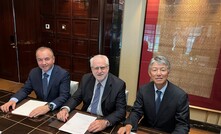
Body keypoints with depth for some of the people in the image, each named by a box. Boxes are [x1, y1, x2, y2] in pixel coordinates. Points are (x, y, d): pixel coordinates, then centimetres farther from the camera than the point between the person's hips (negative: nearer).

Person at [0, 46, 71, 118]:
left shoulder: (63, 74, -16)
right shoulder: (33, 72, 2)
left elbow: (64, 96, -24)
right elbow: (25, 89, 7)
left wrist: (48, 107, -40)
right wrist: (13, 100, -12)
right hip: (39, 108, 4)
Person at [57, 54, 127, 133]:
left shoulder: (119, 84, -15)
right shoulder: (86, 78, -1)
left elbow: (121, 111, -18)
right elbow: (76, 98, 4)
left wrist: (106, 122, -35)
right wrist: (65, 109, -16)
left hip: (103, 122, -1)